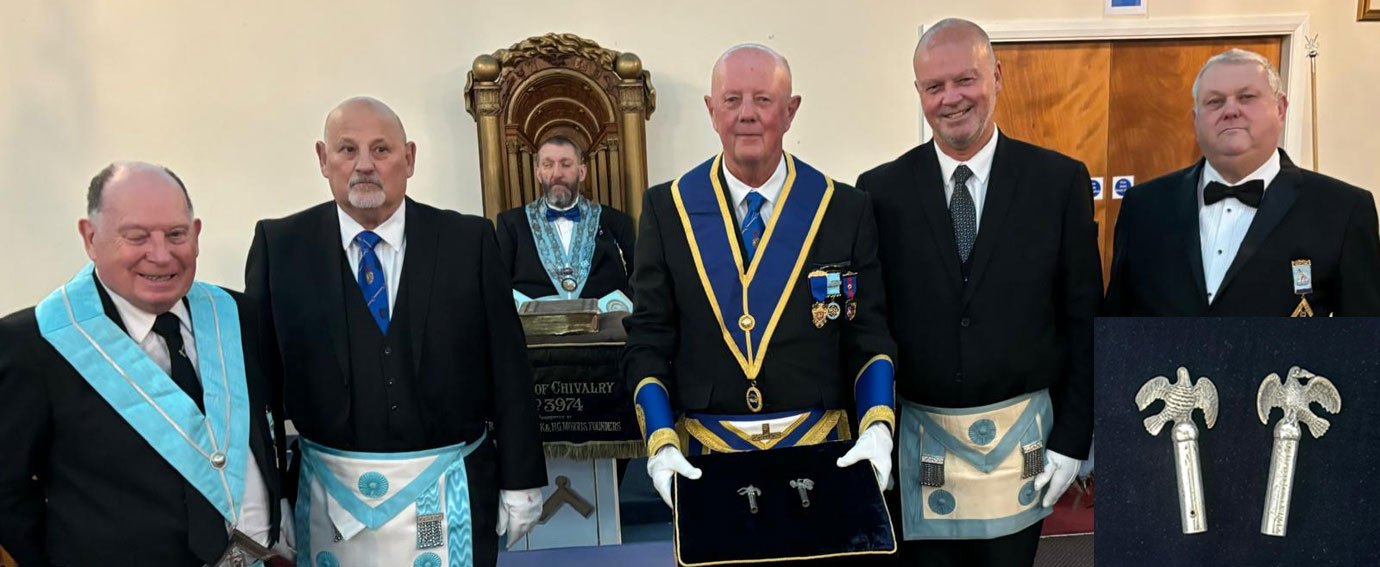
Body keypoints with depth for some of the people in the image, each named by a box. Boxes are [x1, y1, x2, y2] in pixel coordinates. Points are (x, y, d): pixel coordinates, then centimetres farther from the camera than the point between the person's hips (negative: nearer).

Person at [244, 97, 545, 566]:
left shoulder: (469, 241, -3)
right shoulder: (279, 245, -1)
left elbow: (508, 369, -1)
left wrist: (520, 483, -1)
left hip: (450, 495, 0)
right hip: (332, 499, 1)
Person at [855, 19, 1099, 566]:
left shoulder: (1060, 181, -2)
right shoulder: (880, 190, -2)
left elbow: (1082, 317, 0)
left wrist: (1071, 438, -2)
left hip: (1021, 440, 0)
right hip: (915, 441, 0)